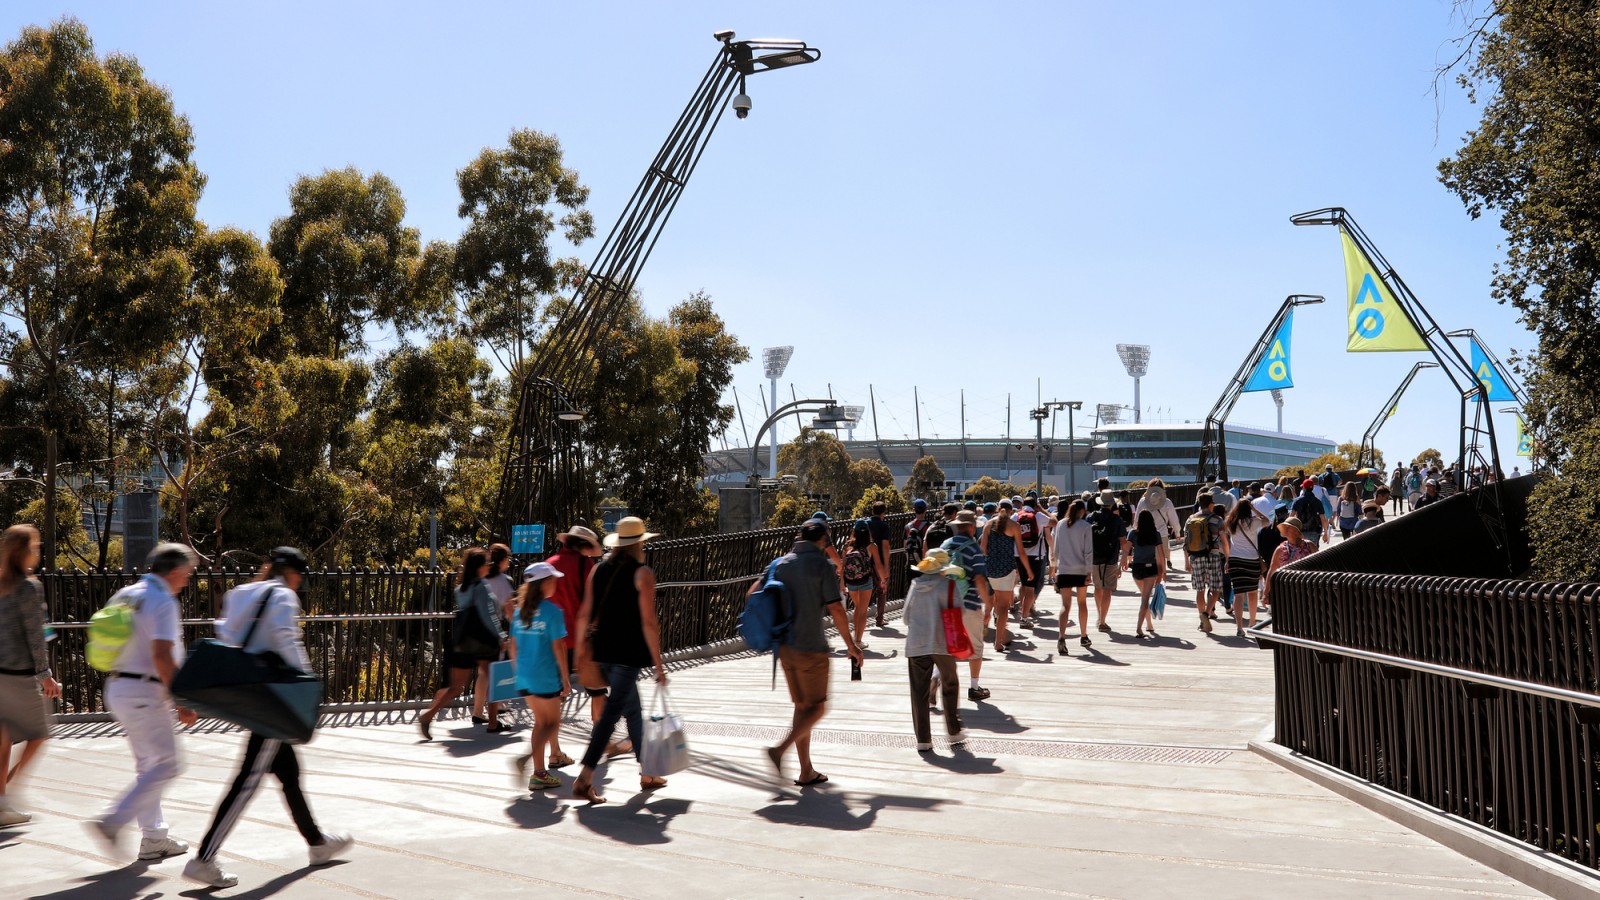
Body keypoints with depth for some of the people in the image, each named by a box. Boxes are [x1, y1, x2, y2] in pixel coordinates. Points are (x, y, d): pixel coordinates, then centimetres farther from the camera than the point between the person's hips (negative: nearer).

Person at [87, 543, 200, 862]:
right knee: (166, 764, -5)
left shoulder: (124, 596, 13)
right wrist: (181, 701, -18)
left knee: (148, 764, 15)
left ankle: (154, 838, 19)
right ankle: (112, 822, -10)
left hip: (116, 688, 10)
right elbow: (162, 656, -22)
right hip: (144, 692, -10)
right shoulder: (163, 601, -15)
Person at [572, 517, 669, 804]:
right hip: (628, 652, -7)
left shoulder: (598, 570, 9)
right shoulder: (643, 573, -8)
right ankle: (584, 780, -10)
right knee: (611, 714, -5)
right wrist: (658, 664, -8)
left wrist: (580, 650, 18)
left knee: (632, 709, 18)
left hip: (602, 650, 7)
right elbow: (648, 622, -12)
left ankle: (647, 775, 27)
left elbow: (584, 614, 9)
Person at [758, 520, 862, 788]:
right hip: (811, 646, -7)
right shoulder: (822, 565, -9)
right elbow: (835, 609, -12)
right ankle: (780, 749, -17)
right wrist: (851, 645, -3)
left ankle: (807, 771, 17)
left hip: (785, 644, 7)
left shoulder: (781, 563, 8)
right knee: (817, 707, 3)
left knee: (802, 706, 15)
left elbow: (753, 592, 9)